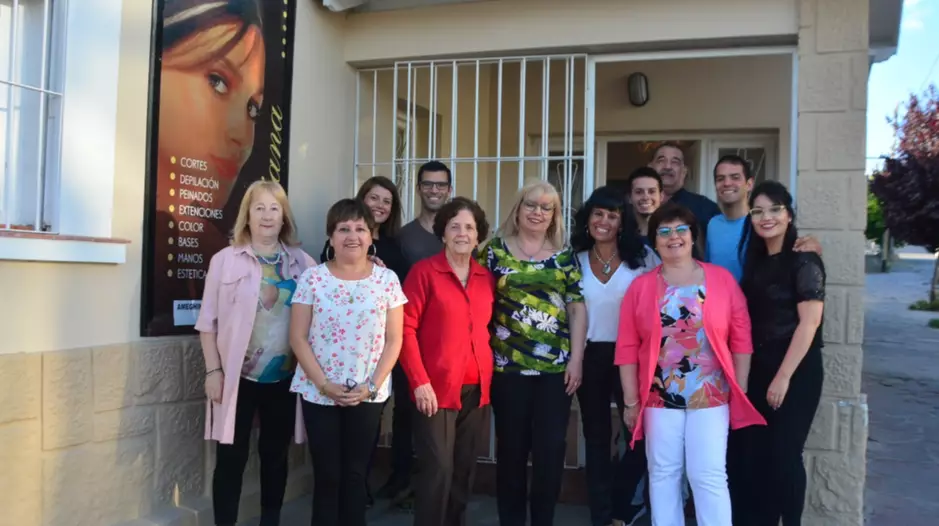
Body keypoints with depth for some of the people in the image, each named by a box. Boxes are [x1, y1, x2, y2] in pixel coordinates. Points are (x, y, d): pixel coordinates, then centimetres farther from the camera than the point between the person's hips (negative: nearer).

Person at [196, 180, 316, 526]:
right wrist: (213, 371, -6)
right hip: (237, 377, -2)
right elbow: (208, 321, -2)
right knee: (231, 459, 4)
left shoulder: (303, 263, 3)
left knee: (276, 455, 14)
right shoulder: (225, 260, -2)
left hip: (285, 377, 2)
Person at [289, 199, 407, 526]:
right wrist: (323, 384, -11)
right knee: (327, 475, 7)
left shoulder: (387, 279, -1)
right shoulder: (312, 278, -3)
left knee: (356, 474, 10)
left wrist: (372, 386, -9)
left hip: (368, 395, 1)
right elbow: (298, 338, -3)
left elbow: (393, 340, 0)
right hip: (319, 393, 0)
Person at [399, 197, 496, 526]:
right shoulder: (425, 271, -5)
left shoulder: (487, 278, 10)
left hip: (477, 389, 5)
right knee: (438, 469, -5)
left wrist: (490, 375, 6)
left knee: (464, 470, 12)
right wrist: (419, 381, -15)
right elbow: (406, 328, -9)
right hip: (437, 389, -5)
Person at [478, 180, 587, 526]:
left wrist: (576, 358, -2)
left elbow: (577, 307, 5)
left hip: (556, 366, 1)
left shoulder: (564, 256, 8)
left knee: (551, 447, 4)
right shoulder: (494, 250, 4)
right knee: (511, 446, 7)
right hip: (507, 365, -1)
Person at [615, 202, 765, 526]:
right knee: (663, 475, 10)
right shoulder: (641, 287, 1)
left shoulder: (722, 279, 0)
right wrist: (631, 401, -1)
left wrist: (740, 391, 0)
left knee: (709, 476, 0)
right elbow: (627, 348, 1)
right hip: (659, 398, 2)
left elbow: (741, 340, 1)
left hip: (711, 397, -1)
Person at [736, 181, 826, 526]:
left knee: (784, 454, -1)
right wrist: (763, 373, 9)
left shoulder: (804, 260, -11)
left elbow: (810, 321, -17)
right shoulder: (756, 261, 10)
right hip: (761, 368, 7)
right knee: (757, 452, 11)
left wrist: (784, 376, -19)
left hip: (797, 371, -7)